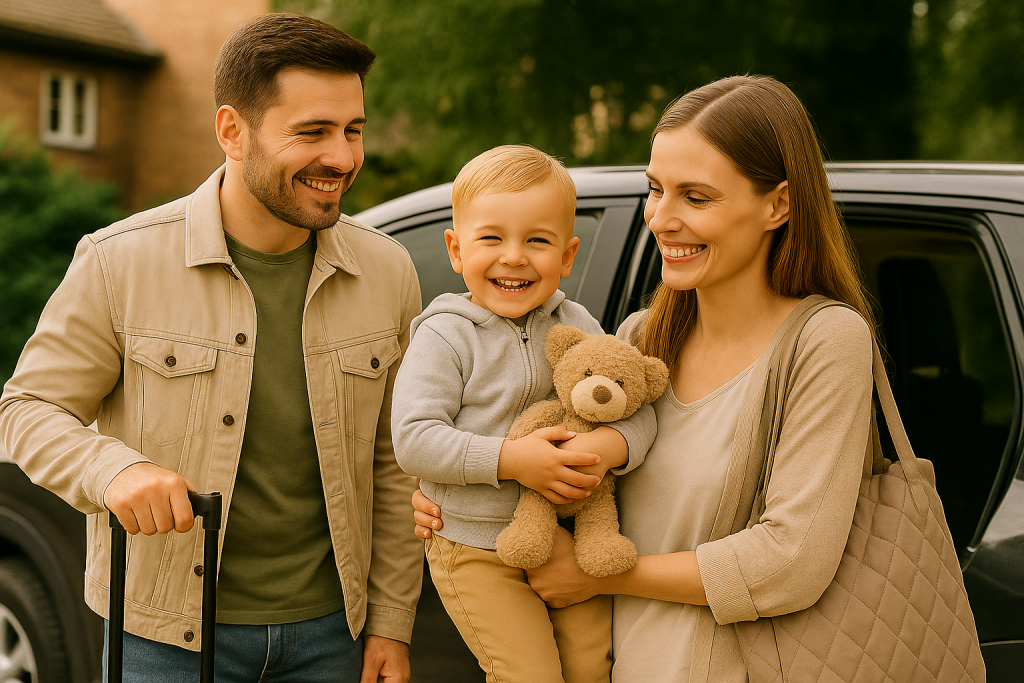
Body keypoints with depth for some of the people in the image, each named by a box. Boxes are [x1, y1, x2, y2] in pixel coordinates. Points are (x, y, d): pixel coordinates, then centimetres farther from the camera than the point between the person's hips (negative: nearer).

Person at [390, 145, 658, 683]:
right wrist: (510, 460, -26)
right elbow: (413, 441, -18)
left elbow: (639, 409, 0)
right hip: (478, 550, -4)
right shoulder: (445, 337, -11)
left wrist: (608, 447, -23)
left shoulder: (578, 327, 2)